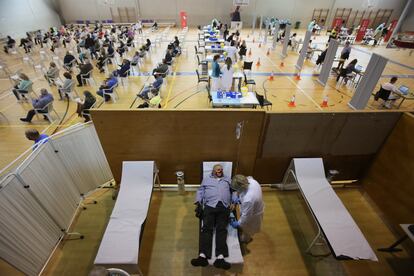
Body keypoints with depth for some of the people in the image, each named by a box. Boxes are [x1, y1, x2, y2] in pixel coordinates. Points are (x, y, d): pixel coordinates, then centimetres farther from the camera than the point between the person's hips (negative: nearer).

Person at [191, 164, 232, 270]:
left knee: (221, 229, -17)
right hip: (210, 206, 0)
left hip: (224, 207, 1)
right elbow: (200, 191, 17)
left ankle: (220, 257, -29)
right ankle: (203, 256, -29)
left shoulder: (228, 180, 29)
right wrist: (198, 203, 1)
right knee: (206, 228, -18)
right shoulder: (206, 179, 26)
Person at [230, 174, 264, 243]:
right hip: (256, 207, 8)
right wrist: (240, 199, -3)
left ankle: (245, 239, 58)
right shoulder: (251, 181, -28)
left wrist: (238, 224, -11)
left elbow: (246, 216, -30)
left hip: (253, 215, -7)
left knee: (247, 229, 26)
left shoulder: (248, 200, -46)